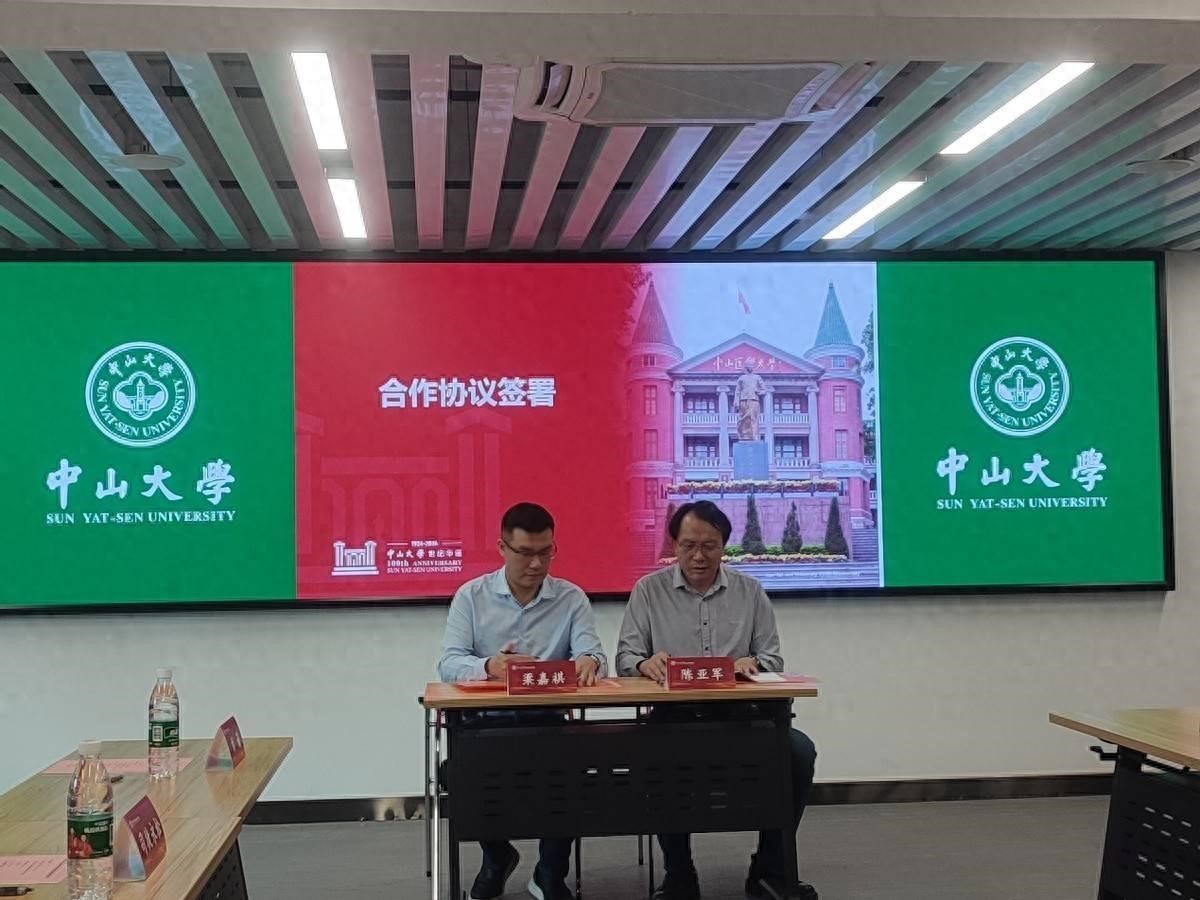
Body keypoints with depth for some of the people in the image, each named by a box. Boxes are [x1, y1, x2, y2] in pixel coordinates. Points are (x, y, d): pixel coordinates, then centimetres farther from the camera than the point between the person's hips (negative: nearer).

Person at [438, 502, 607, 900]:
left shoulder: (572, 598, 6)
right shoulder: (471, 596, 3)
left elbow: (593, 656, -6)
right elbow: (449, 664, -8)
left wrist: (589, 663, -33)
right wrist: (488, 666, -31)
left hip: (548, 719, 0)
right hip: (487, 719, 0)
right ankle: (497, 855, 7)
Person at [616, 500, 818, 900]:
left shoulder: (751, 591, 11)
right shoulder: (648, 590, 6)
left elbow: (773, 660, 7)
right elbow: (625, 658, 0)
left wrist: (753, 665, -18)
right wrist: (645, 664, -24)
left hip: (738, 714, 2)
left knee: (798, 749, -23)